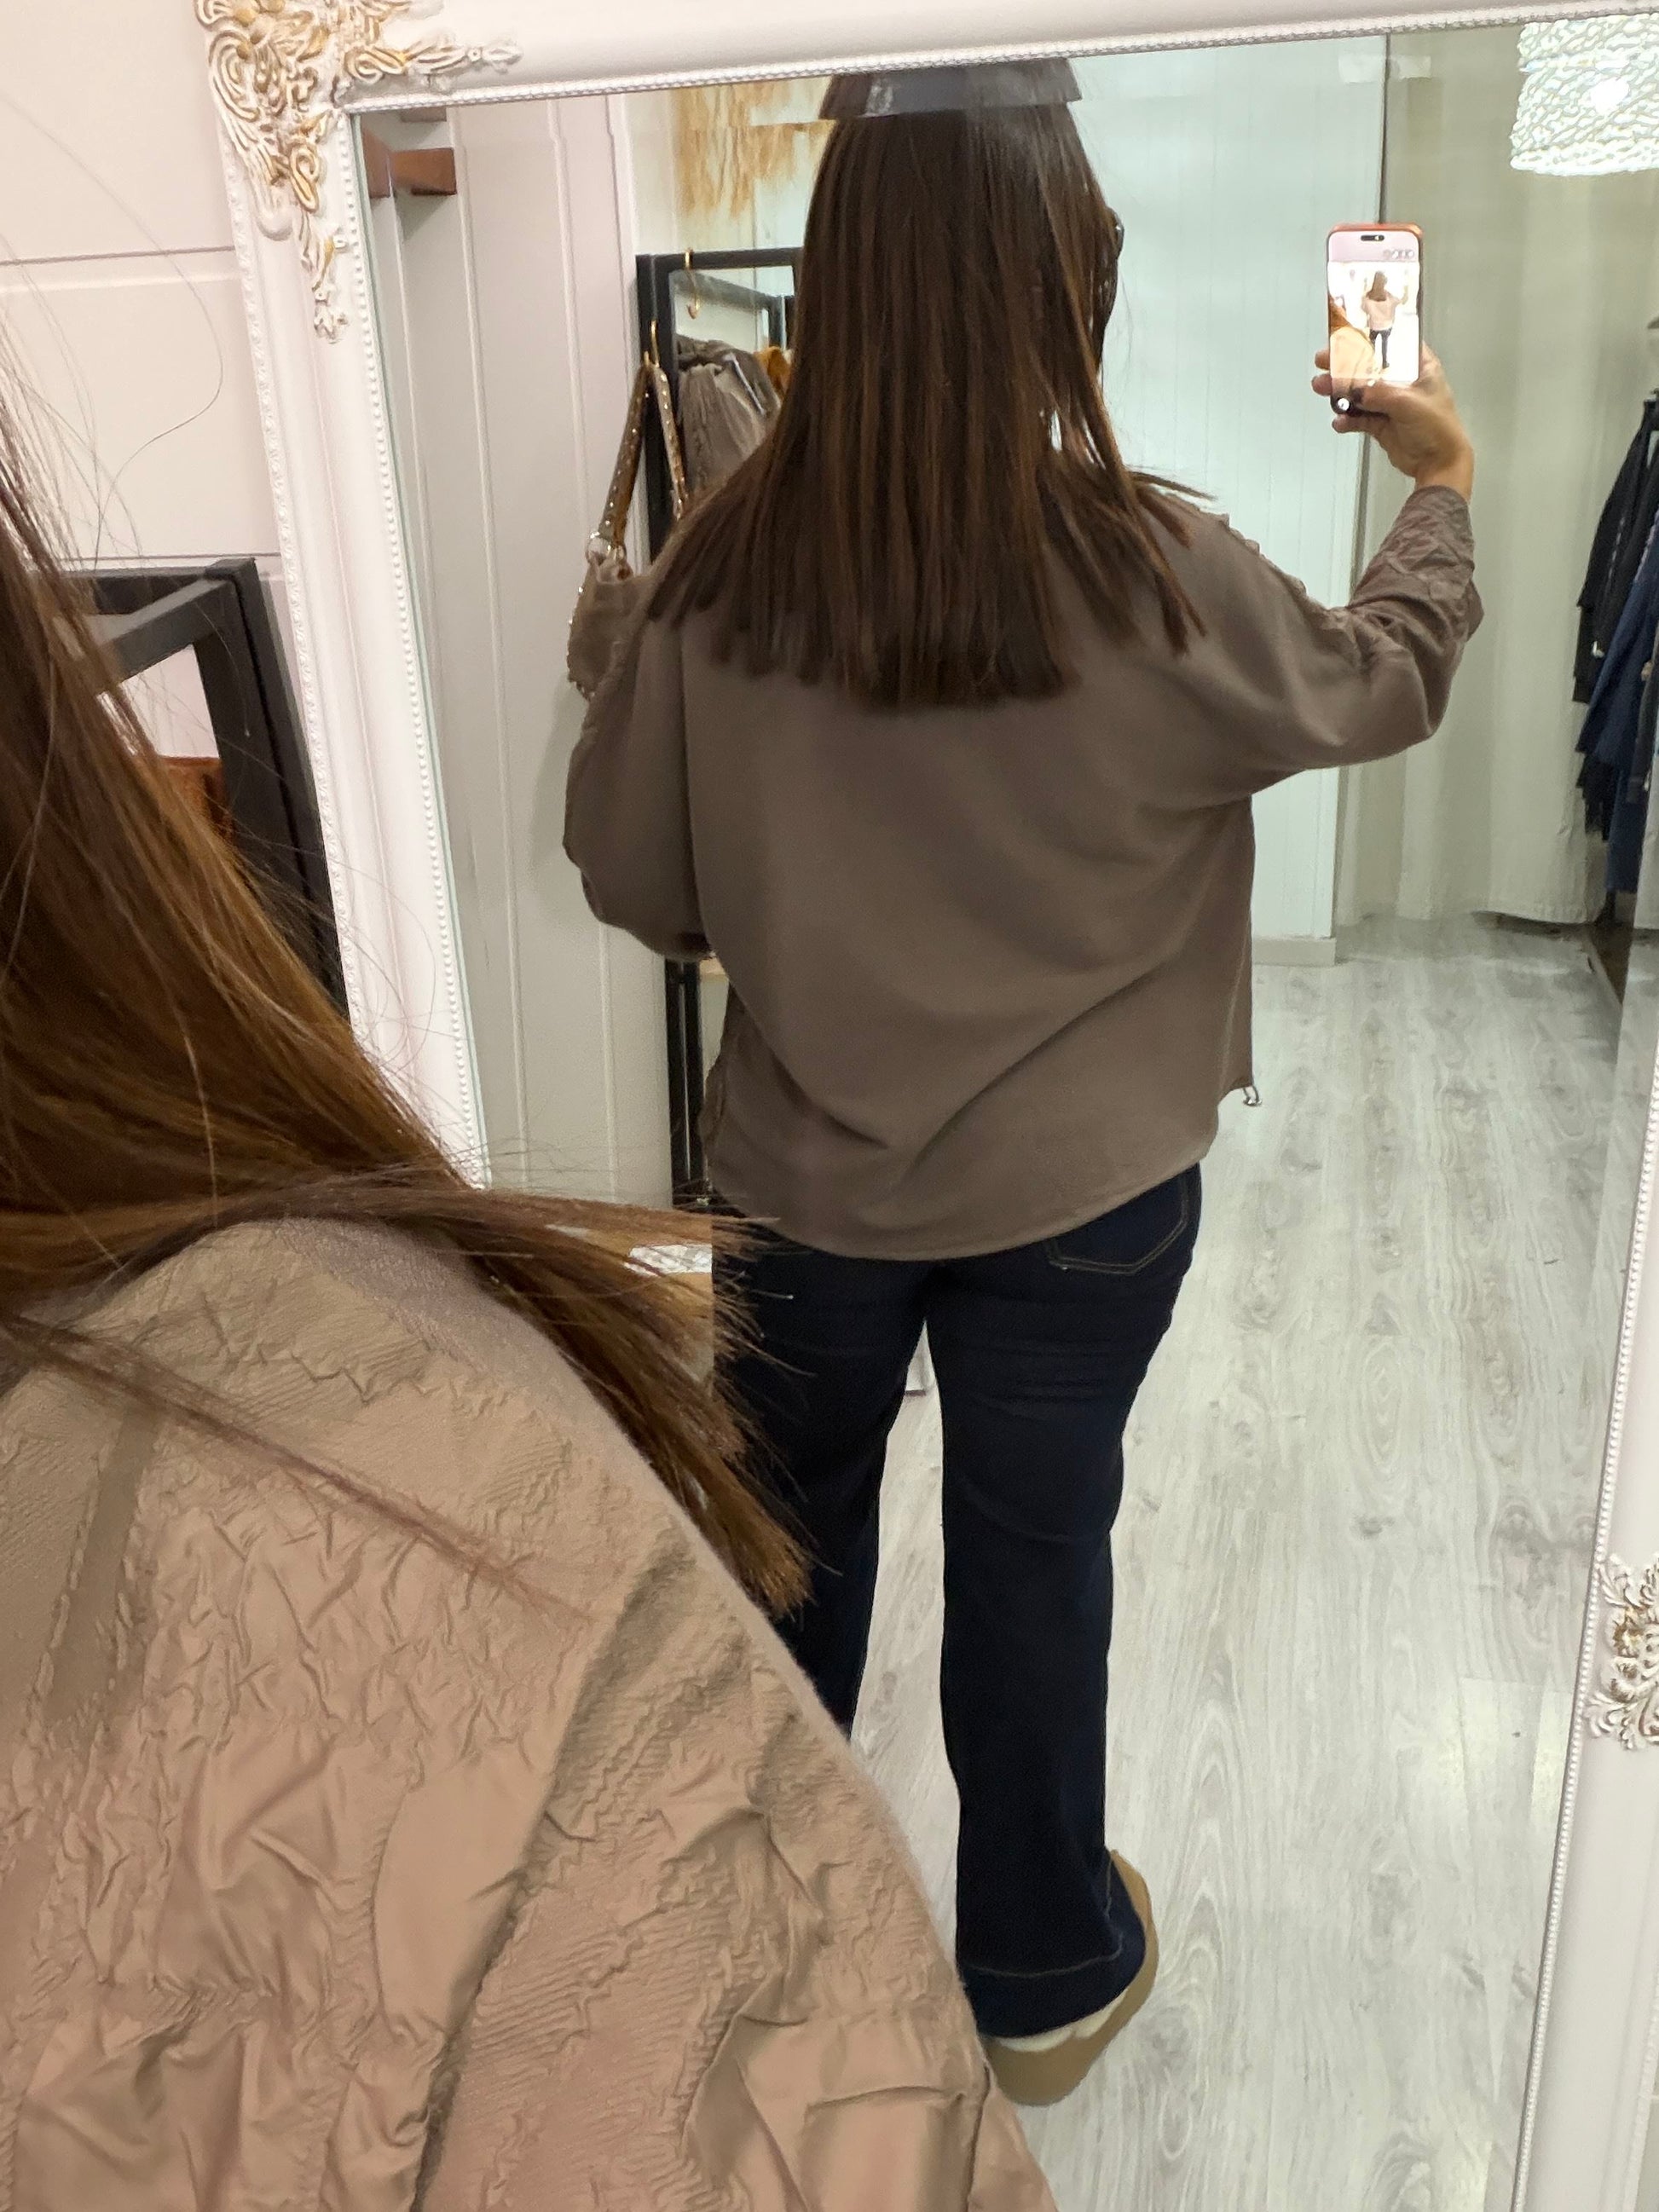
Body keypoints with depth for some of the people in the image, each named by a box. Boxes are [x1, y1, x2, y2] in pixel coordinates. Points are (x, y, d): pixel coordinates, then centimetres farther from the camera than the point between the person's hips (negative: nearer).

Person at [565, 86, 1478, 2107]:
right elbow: (1384, 685, 1)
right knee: (1033, 1559, 15)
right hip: (1078, 1187, -2)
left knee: (789, 1524, 22)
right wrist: (1442, 486, 20)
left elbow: (631, 875, -4)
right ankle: (1045, 1978, 38)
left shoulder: (719, 576, -14)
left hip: (800, 1168, 2)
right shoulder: (1157, 586, -19)